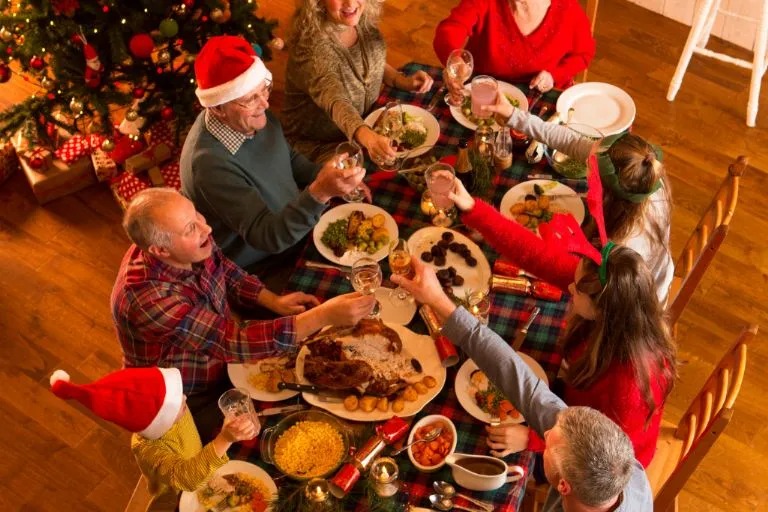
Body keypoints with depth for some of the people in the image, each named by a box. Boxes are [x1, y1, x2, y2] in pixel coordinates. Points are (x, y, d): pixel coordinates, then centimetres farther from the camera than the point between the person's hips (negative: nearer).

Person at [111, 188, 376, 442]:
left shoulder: (190, 249, -16)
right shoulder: (150, 298, -37)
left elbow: (227, 274, 5)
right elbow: (232, 342, -39)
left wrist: (274, 301, -11)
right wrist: (324, 316, -42)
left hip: (222, 360, 7)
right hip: (193, 404, -7)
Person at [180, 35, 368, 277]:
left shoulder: (255, 114, -9)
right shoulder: (210, 164, -33)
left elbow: (289, 158, 12)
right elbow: (268, 237, -34)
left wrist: (327, 178, -4)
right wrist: (319, 193, -47)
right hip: (261, 272, -8)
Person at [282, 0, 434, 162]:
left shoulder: (364, 23, -8)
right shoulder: (311, 47, -29)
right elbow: (336, 103, -45)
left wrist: (404, 82, -6)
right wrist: (367, 136, -65)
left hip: (367, 122, 7)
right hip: (321, 143, -7)